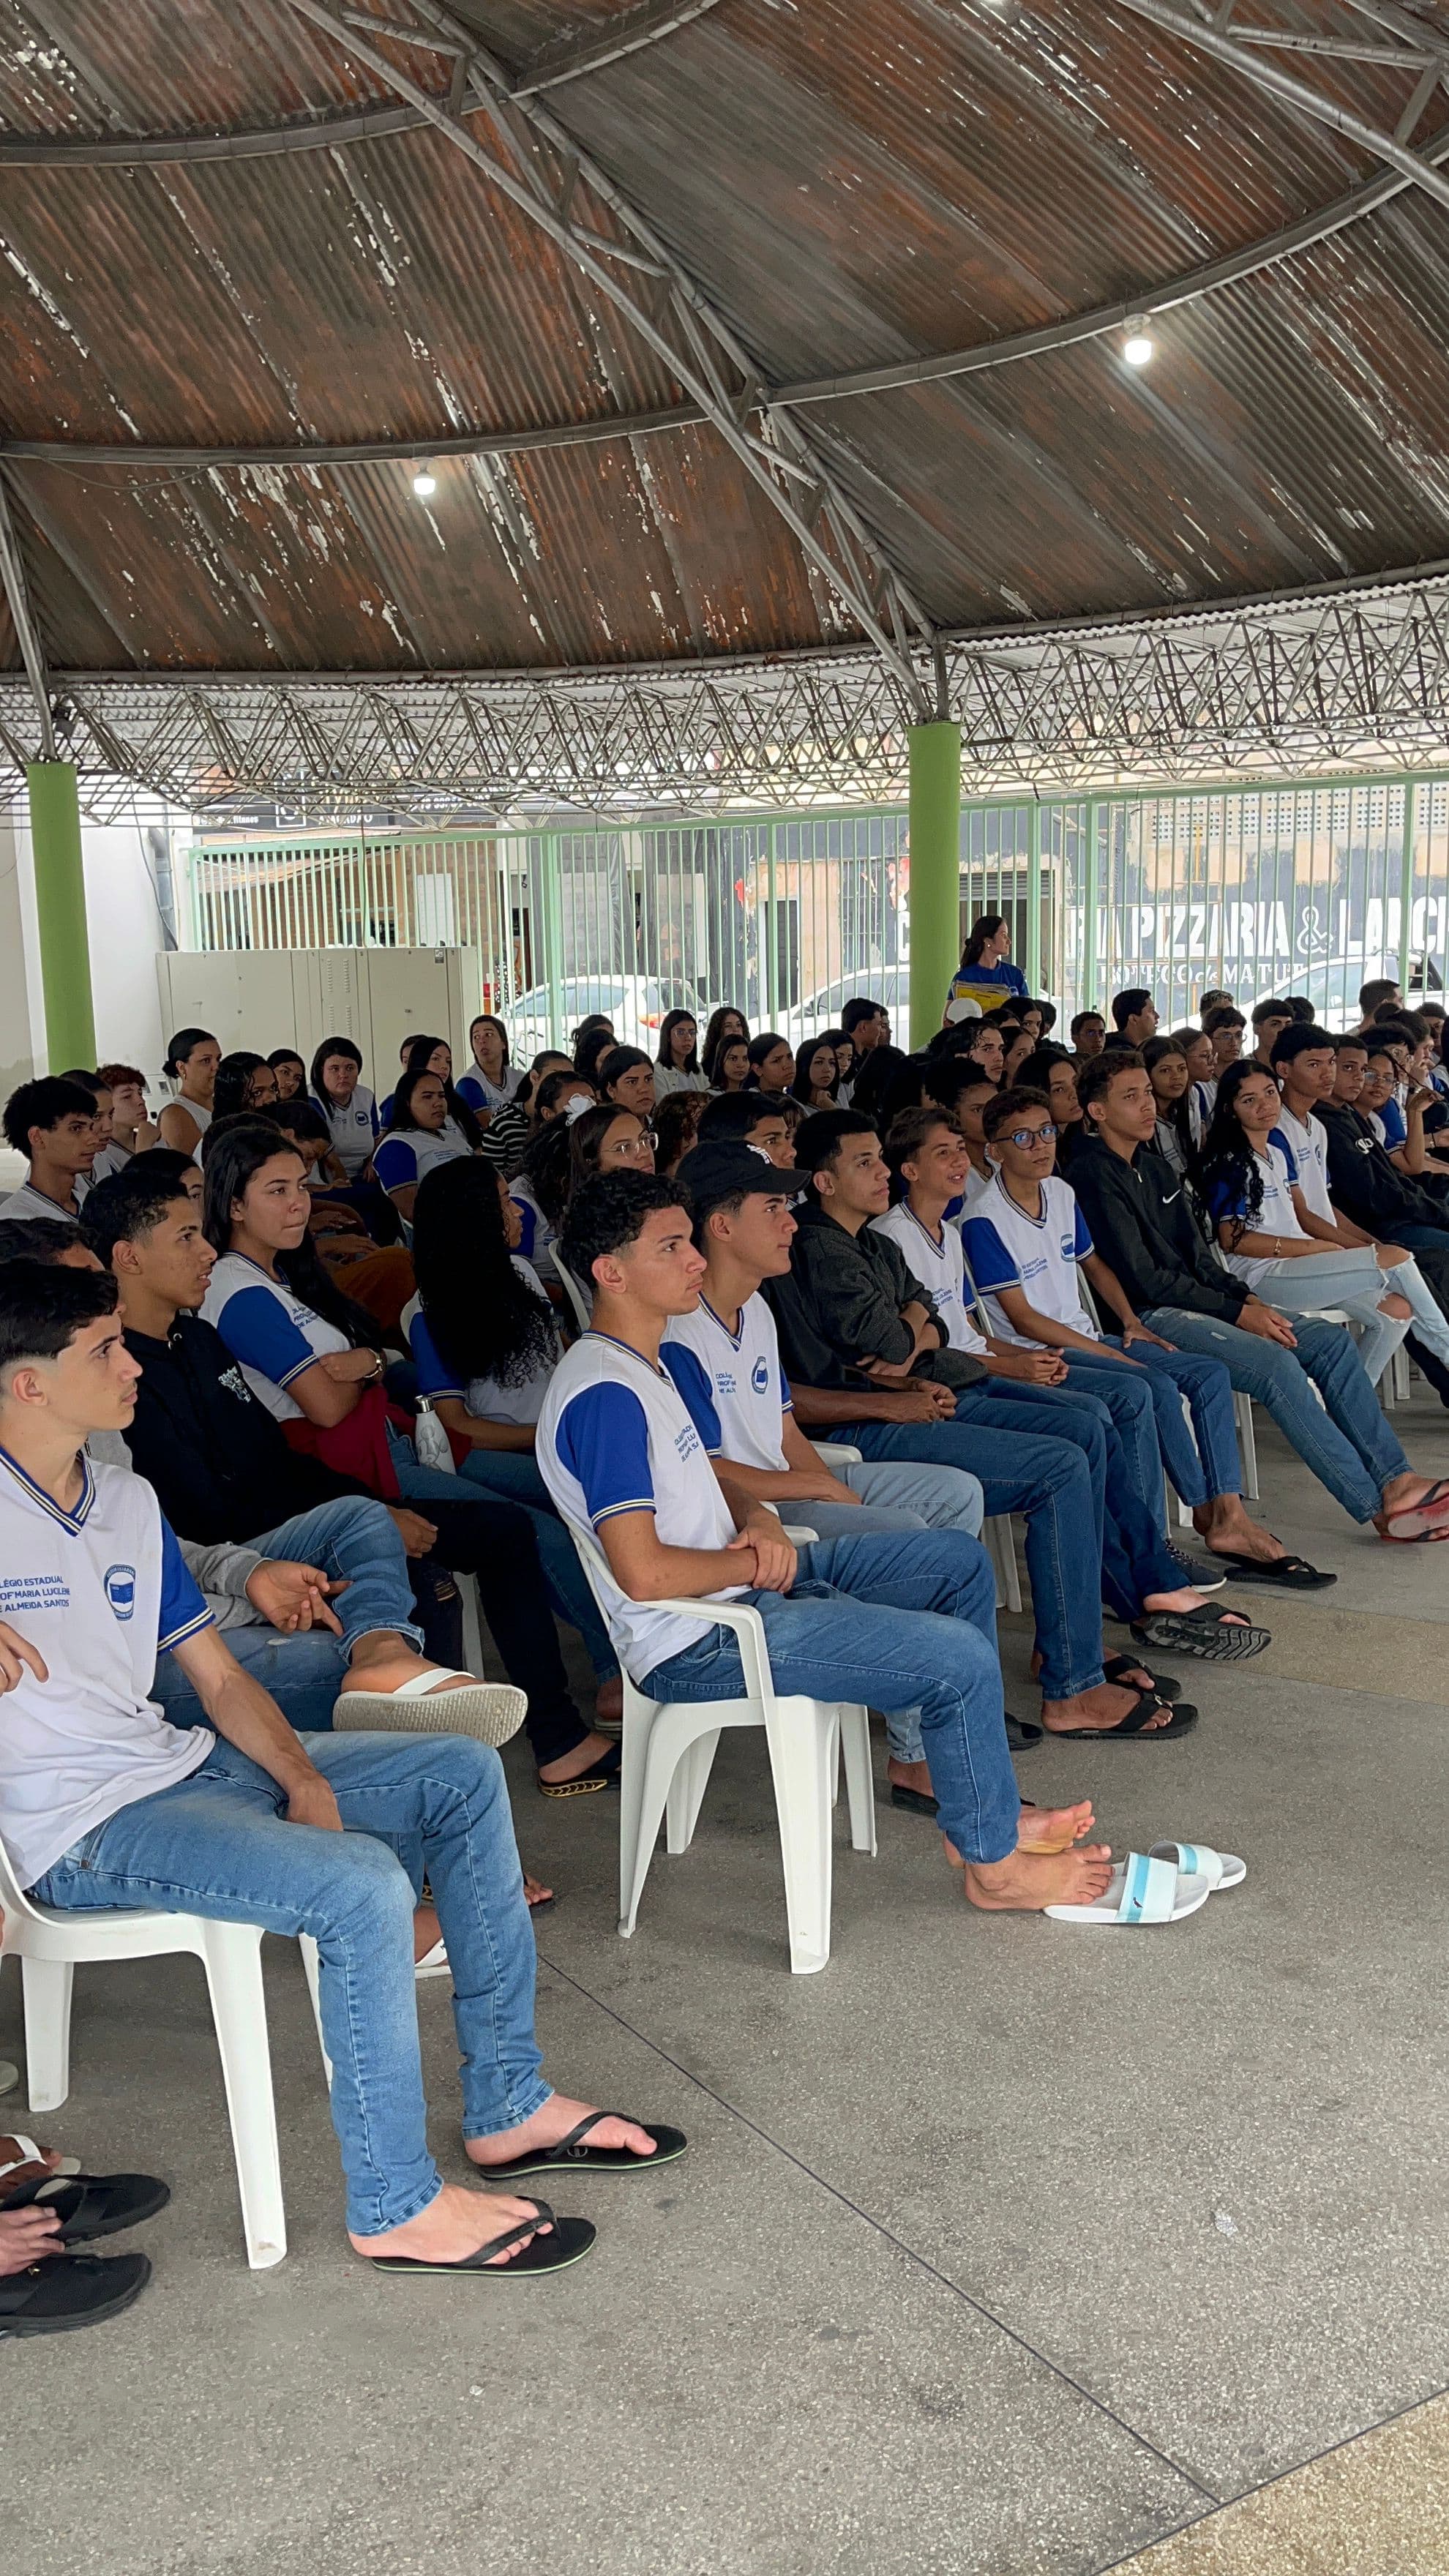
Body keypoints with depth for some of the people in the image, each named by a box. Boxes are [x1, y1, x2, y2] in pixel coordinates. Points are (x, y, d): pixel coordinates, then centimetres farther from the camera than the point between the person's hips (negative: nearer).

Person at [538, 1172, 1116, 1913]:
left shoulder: (641, 1364, 11)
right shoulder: (603, 1394, -22)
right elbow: (642, 1572, -28)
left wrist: (758, 1519, 1)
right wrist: (753, 1561, -11)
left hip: (742, 1587, 11)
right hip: (700, 1643, -11)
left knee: (955, 1561, 14)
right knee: (962, 1658, -15)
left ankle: (981, 1802, 19)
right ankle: (993, 1863, 8)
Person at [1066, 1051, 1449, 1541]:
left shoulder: (1154, 1169, 19)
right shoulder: (1093, 1176, -10)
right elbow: (1141, 1277, -15)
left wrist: (1248, 1299, -1)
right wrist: (1237, 1313, -13)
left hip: (1195, 1302, 9)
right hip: (1147, 1318, -9)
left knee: (1332, 1341, -2)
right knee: (1277, 1363, -27)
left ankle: (1395, 1478, -6)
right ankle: (1380, 1507, -22)